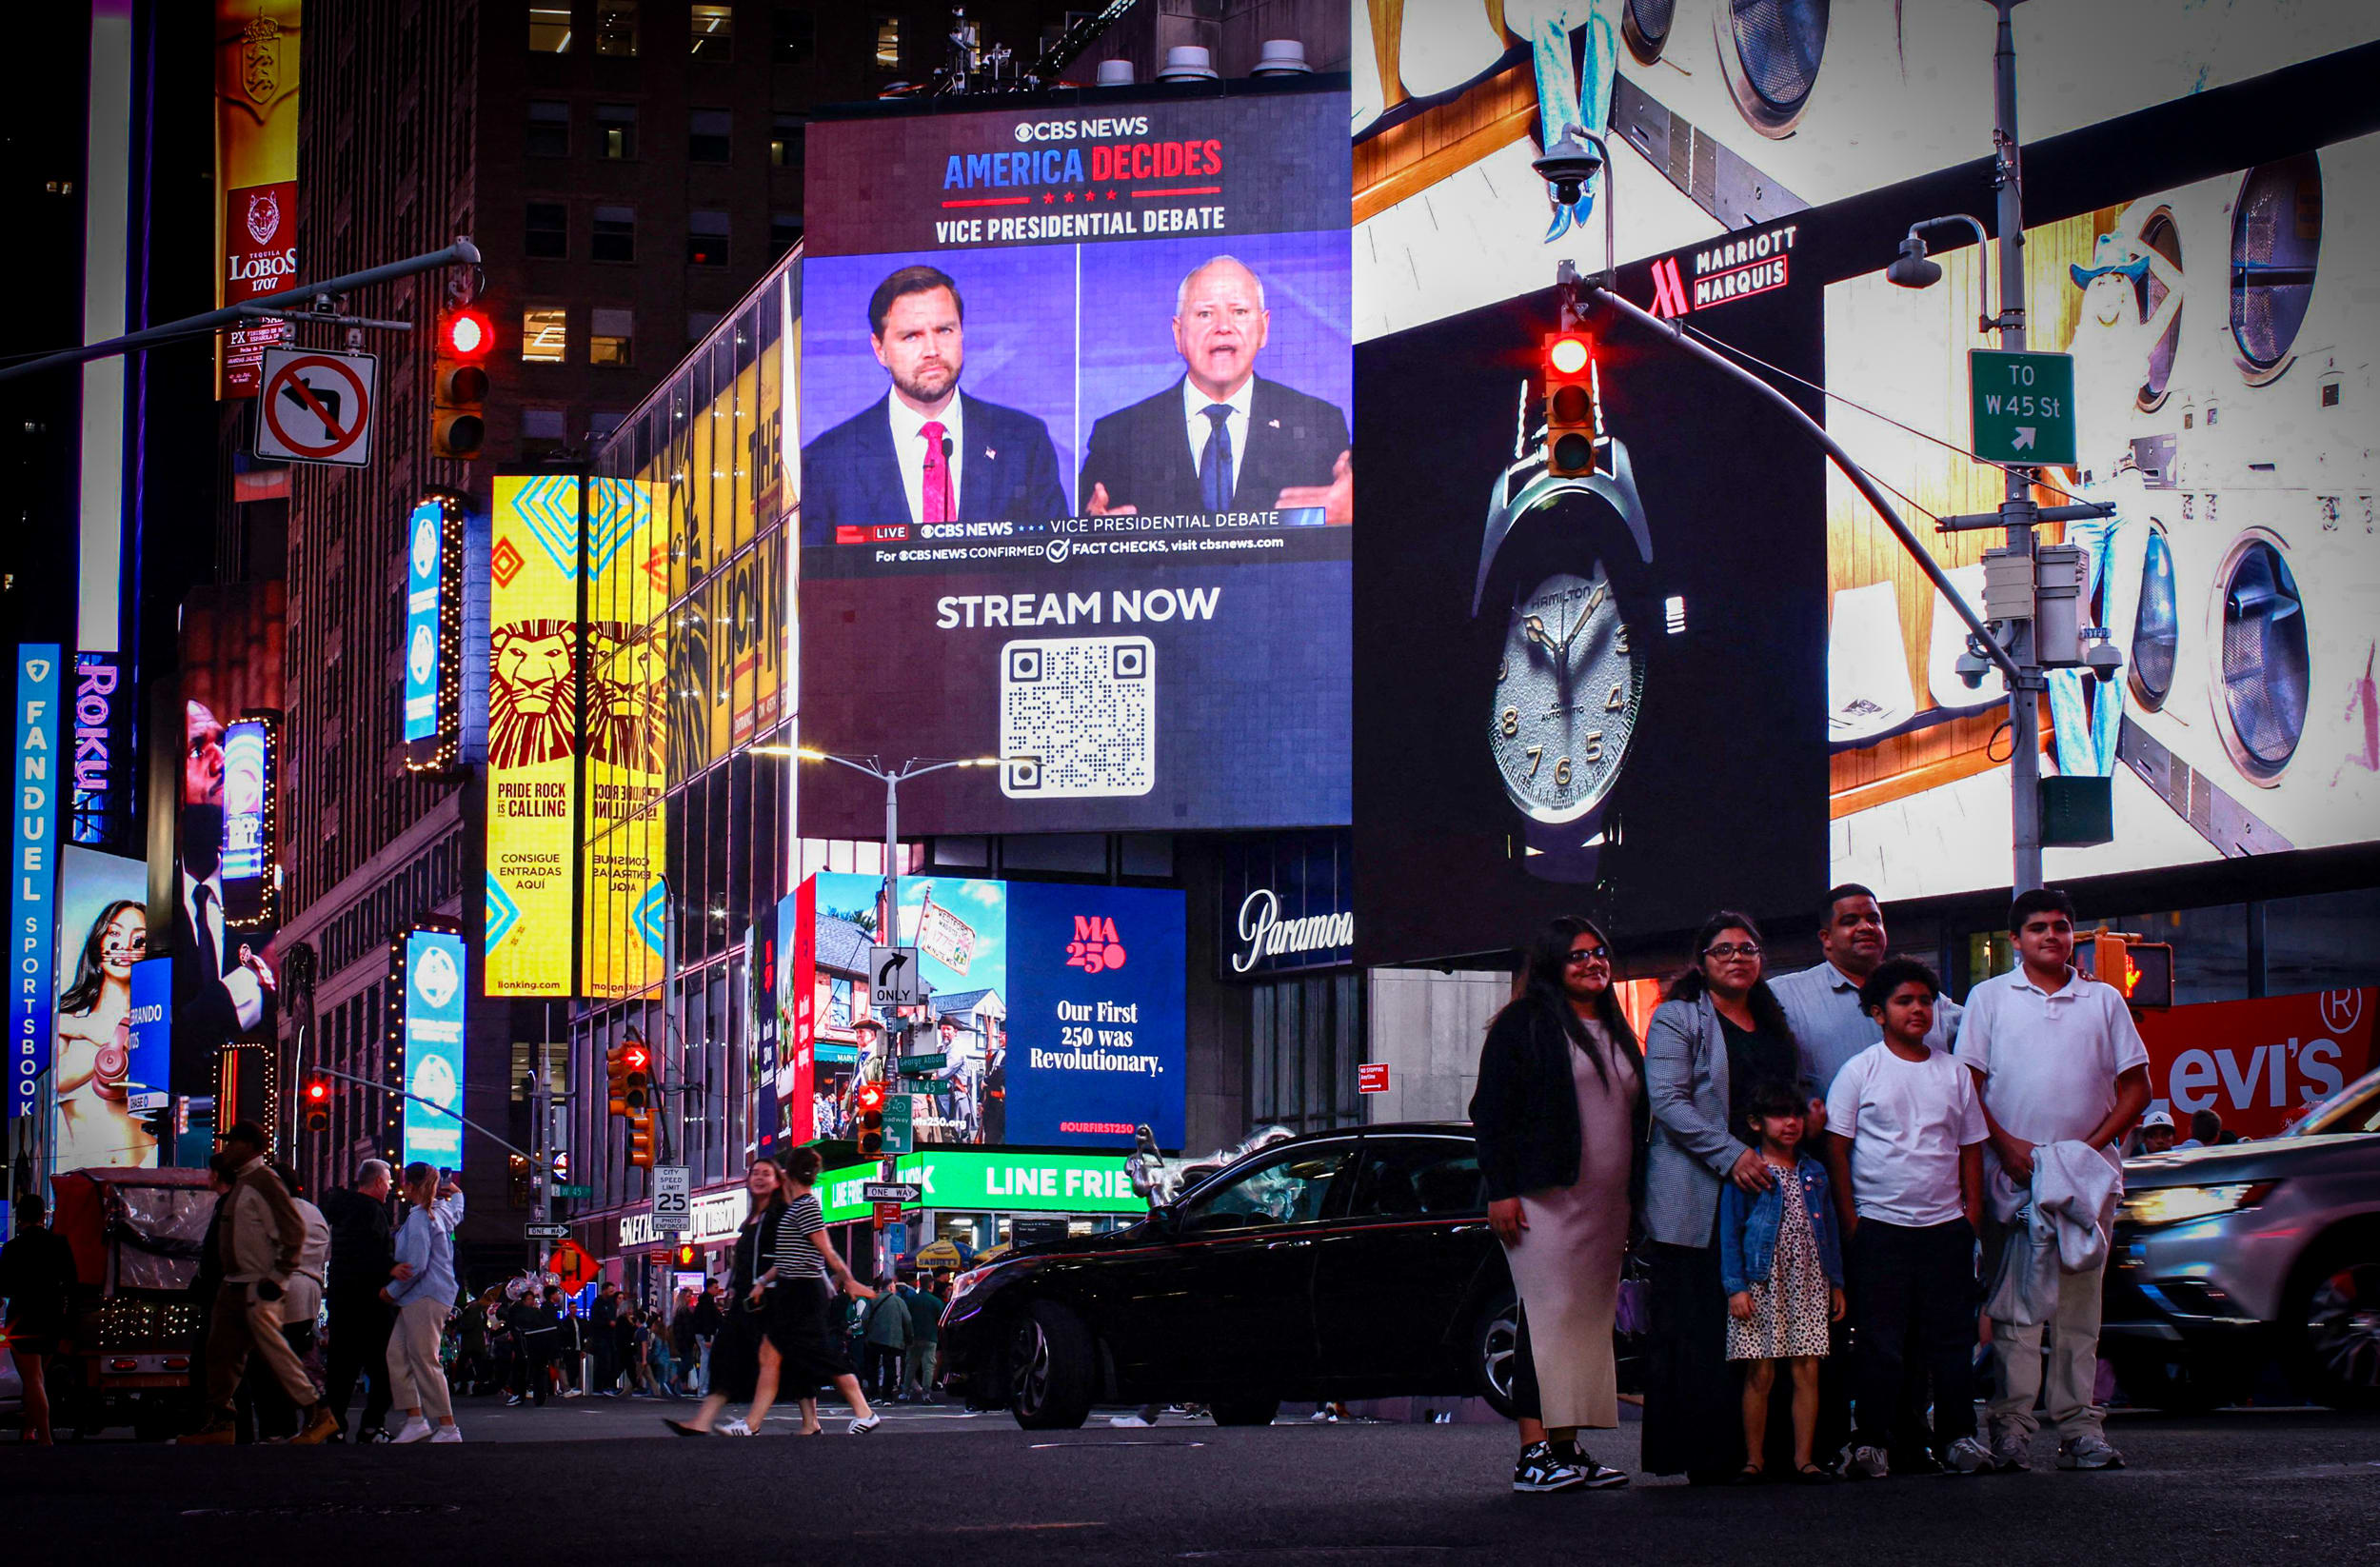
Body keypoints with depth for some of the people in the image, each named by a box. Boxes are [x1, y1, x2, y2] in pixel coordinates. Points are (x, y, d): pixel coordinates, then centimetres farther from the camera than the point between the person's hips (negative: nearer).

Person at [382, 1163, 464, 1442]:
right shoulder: (443, 1212, 15)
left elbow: (417, 1266, -19)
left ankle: (448, 1429, -6)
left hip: (424, 1298, -10)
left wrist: (392, 1291, -9)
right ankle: (415, 1420, 1)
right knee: (397, 1356, 6)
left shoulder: (419, 1217, -14)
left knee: (425, 1362, -7)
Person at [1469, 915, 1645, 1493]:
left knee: (1590, 1322, 6)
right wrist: (1500, 1189, -14)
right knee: (1550, 1317, -13)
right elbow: (1491, 1111, -6)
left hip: (1605, 1206, 7)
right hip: (1545, 1201, -7)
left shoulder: (1617, 1034, 20)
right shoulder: (1525, 1024, -1)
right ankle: (1534, 1452, -16)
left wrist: (1633, 1202, 18)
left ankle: (1567, 1448, 9)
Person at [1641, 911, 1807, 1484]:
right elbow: (1668, 1101, -9)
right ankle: (1705, 1457, -6)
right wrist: (1731, 1155, -19)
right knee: (1696, 1328, -7)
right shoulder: (1678, 1018, 1)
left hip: (1767, 1190, 6)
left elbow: (1800, 1090, 32)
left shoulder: (1775, 1023, 21)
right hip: (1698, 1200, -6)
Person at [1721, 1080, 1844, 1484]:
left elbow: (1828, 1230, 19)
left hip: (1808, 1284, 4)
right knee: (1760, 1374, -2)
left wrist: (1836, 1283, 15)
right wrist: (1736, 1286, -10)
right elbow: (1730, 1233, -3)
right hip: (1761, 1284, -4)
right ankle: (1754, 1458, 7)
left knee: (1807, 1371, 1)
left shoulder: (1813, 1173, 14)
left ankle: (1803, 1458, 7)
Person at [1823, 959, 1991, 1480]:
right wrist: (1851, 1222, -6)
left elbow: (1971, 1148, 15)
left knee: (1953, 1338, 4)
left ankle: (1957, 1436, 10)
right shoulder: (1860, 1071, 0)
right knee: (1879, 1341, -3)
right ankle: (1872, 1441, 2)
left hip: (1946, 1226, 3)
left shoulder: (1954, 1073, 10)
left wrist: (1972, 1215, 6)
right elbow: (1837, 1148, -1)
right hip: (1880, 1225, -3)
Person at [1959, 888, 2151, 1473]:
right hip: (2013, 1176, -2)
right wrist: (2007, 1145, -10)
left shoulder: (2104, 1002, 12)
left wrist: (2092, 1145, -4)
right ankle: (2011, 1427, -5)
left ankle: (2080, 1426, 2)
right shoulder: (1989, 998, 8)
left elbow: (2135, 1088, 10)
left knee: (2080, 1304, 2)